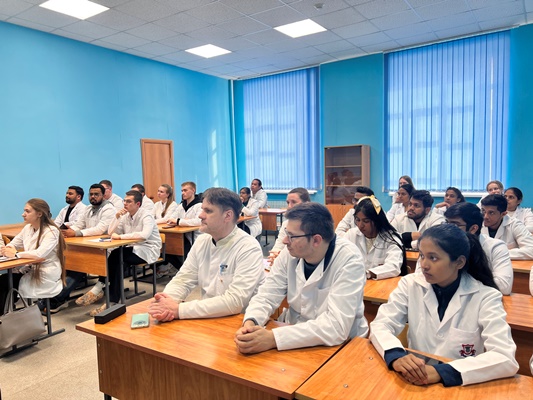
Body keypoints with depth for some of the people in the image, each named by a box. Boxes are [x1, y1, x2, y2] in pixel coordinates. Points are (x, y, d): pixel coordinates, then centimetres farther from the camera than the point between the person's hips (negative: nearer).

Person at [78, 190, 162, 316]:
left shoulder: (146, 216, -14)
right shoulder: (125, 216, 9)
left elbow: (144, 235, -33)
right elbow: (110, 232, 9)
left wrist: (120, 236, -30)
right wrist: (117, 217, -6)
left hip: (147, 250, -7)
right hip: (133, 249, 7)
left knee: (116, 256, -27)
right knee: (115, 259, -23)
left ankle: (98, 289, -15)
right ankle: (112, 301, -20)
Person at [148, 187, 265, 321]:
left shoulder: (249, 248, -17)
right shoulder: (201, 241, 3)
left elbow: (234, 301, -24)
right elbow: (182, 280, 3)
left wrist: (179, 310, -24)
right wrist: (165, 301, -17)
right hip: (206, 319, 5)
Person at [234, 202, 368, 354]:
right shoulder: (290, 253, -9)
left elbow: (337, 326, -28)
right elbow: (267, 296, -5)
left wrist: (273, 338, -33)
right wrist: (250, 322, -25)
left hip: (338, 345, -3)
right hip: (294, 339, 4)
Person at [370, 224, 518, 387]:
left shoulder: (486, 297, -10)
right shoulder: (410, 284, -5)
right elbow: (380, 325, -10)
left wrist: (441, 372, -30)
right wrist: (396, 356, -29)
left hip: (462, 387, -2)